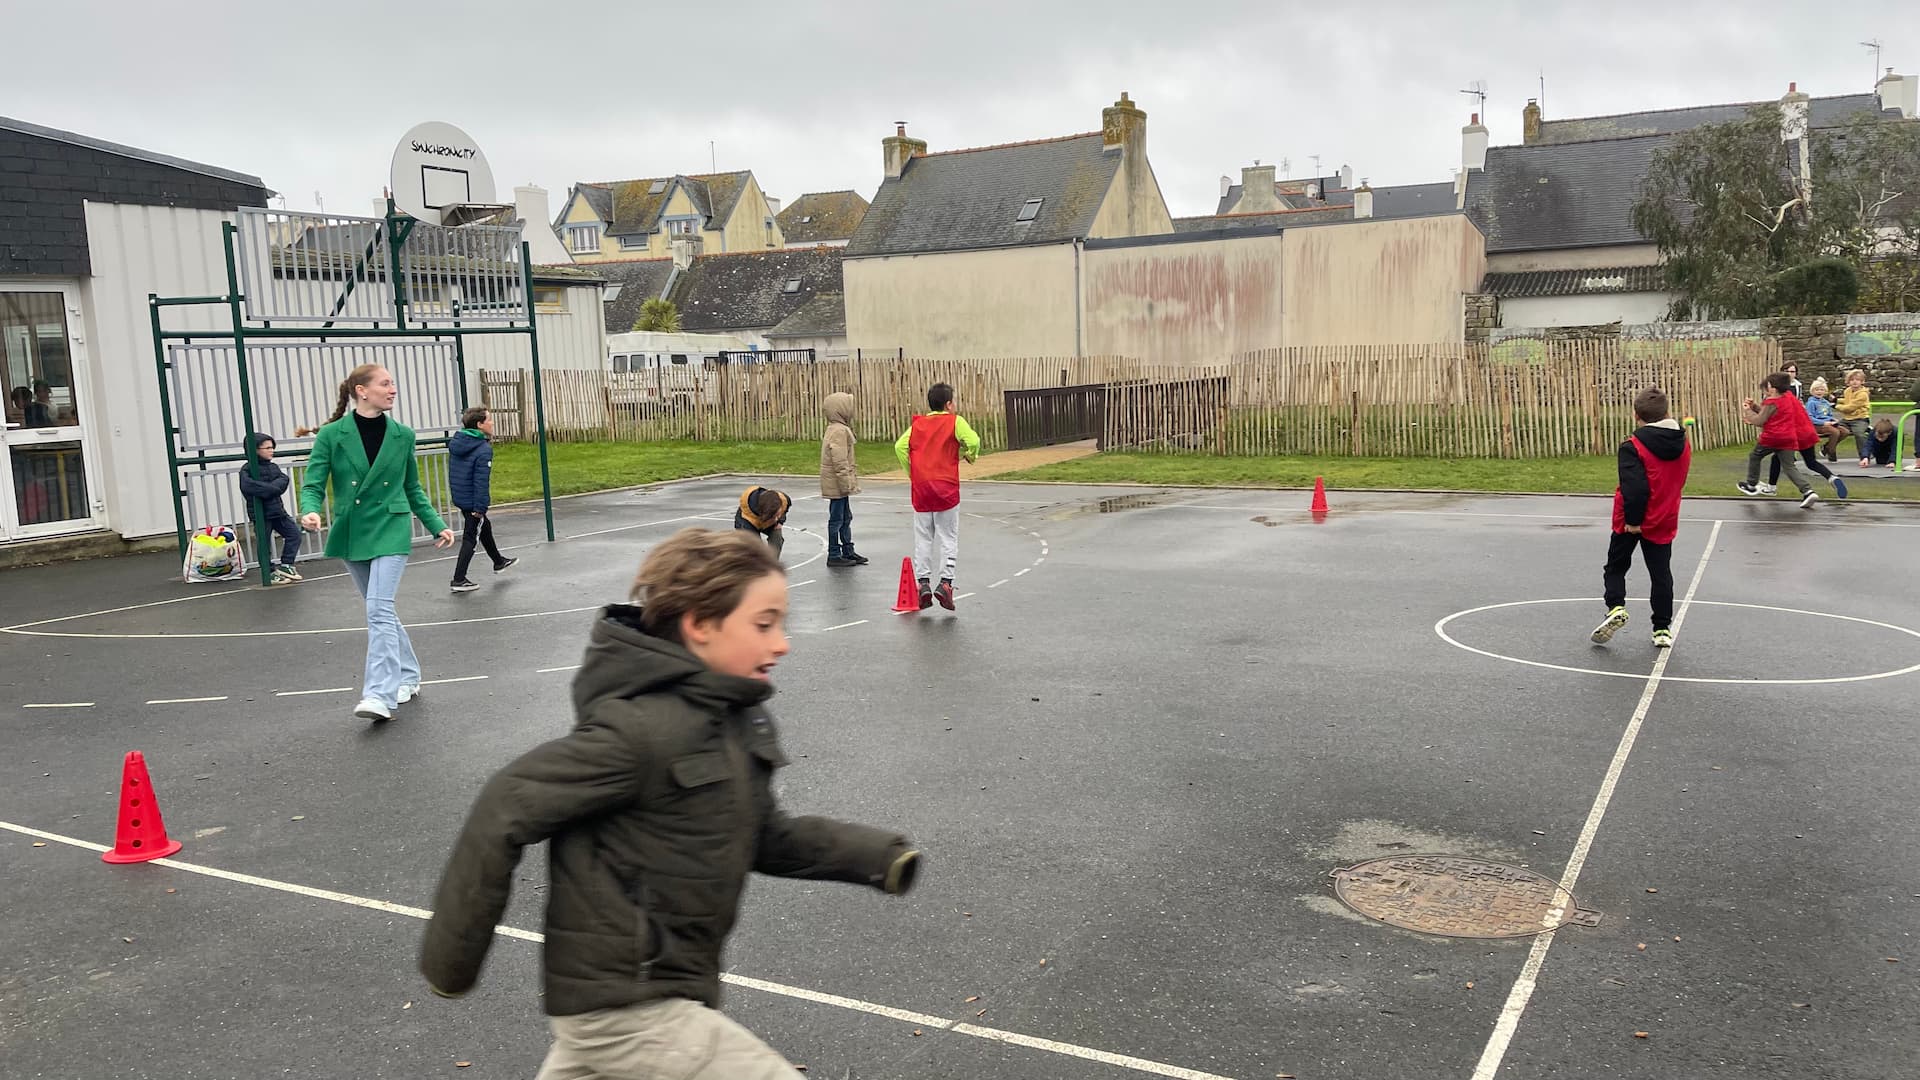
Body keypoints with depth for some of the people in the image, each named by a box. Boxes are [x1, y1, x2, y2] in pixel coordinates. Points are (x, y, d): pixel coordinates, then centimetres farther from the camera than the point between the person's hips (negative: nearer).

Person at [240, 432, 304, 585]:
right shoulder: (247, 469, -10)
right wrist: (272, 488, -21)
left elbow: (283, 480, -6)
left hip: (277, 510, 7)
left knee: (294, 533, 5)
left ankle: (285, 565, 13)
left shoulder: (273, 467, 11)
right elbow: (248, 486, -28)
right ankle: (270, 575, 10)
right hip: (260, 513, -7)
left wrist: (266, 489, -23)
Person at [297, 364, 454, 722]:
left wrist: (437, 526, 8)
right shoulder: (331, 434, -5)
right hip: (351, 533, 1)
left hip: (391, 531, -1)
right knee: (381, 611, 12)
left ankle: (380, 695, -17)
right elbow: (313, 484, -6)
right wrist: (310, 511, -27)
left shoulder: (402, 435, 1)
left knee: (379, 609, -15)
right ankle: (408, 678, 29)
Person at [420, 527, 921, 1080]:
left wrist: (878, 855, -1)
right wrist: (452, 957, -12)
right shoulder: (640, 727, -23)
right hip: (629, 1010, -9)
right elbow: (506, 813, -19)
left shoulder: (731, 718, 4)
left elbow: (767, 836, 11)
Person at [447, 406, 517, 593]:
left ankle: (499, 562, 44)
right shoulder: (483, 450, -22)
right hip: (473, 500, -9)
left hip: (459, 498, 9)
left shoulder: (455, 442, 3)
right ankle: (459, 580, 3)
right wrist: (479, 507, -20)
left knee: (484, 527, 26)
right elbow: (481, 481, -23)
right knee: (470, 538, 1)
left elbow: (452, 472, 11)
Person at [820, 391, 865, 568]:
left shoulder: (836, 429, 15)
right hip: (837, 484, -11)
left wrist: (848, 482, 22)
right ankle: (834, 555, 3)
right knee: (837, 519, -3)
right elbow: (839, 461, -23)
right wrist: (846, 484, -21)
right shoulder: (839, 431, -18)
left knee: (846, 518, 17)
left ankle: (848, 551, 25)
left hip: (840, 484, 11)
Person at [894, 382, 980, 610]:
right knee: (949, 538, 3)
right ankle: (945, 582, -4)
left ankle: (923, 582, 6)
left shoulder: (917, 424, 10)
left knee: (922, 538, 10)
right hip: (946, 489, -3)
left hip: (920, 489, 3)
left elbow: (900, 446, -2)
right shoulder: (955, 421, -1)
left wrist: (911, 472, 7)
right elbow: (973, 441, -16)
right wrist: (971, 455, 5)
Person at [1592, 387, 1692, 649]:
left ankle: (1616, 607, -5)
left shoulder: (1633, 446, -19)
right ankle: (1663, 628, 12)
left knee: (1616, 566, 14)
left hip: (1631, 522, -4)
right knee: (1661, 574, 11)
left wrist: (1633, 519, -17)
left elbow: (1635, 488, -24)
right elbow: (1679, 480, 11)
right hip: (1664, 522, 4)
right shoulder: (1682, 444, 1)